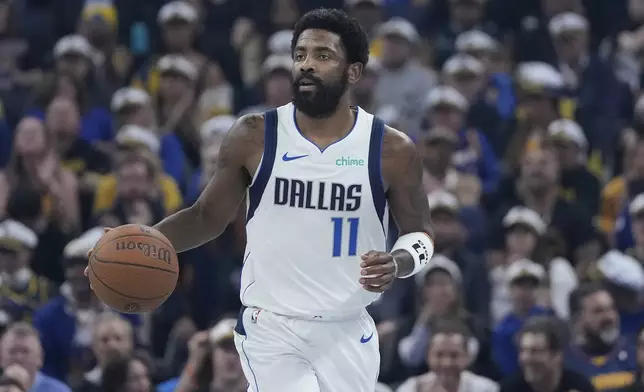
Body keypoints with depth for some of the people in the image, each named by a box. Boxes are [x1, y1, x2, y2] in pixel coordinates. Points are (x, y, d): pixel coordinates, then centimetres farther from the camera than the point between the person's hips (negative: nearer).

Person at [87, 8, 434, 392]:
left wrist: (398, 263, -17)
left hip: (346, 332, 2)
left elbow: (420, 232, 6)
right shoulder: (254, 137, -4)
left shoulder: (392, 150, -5)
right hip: (271, 327, -2)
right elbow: (208, 217, 7)